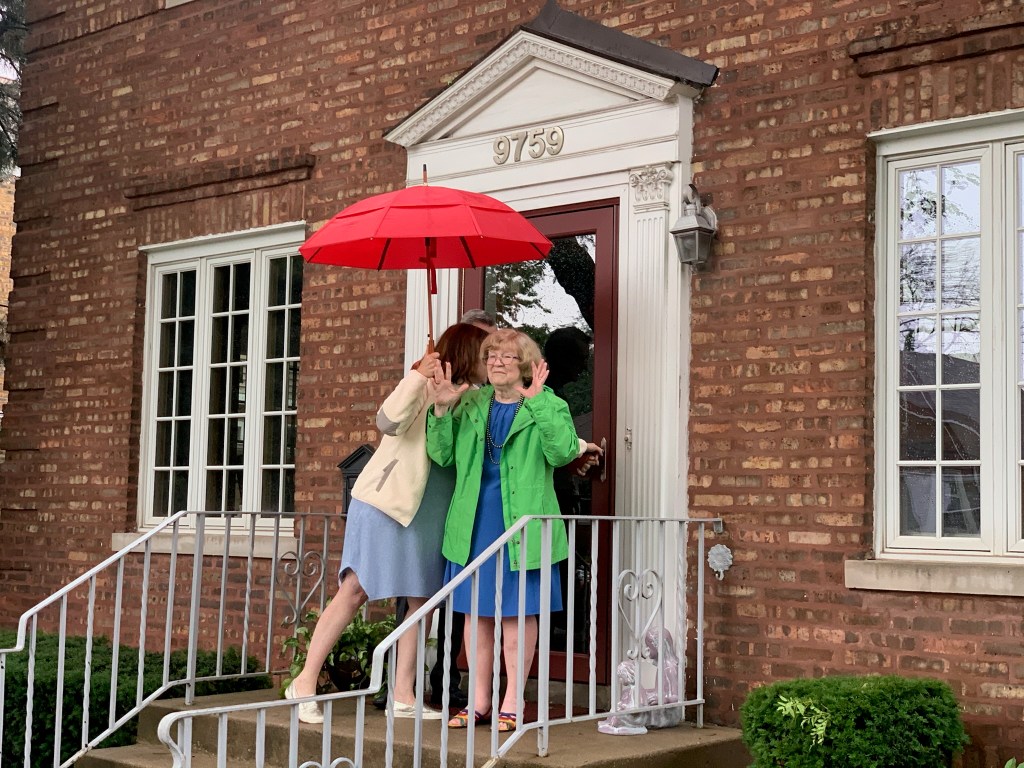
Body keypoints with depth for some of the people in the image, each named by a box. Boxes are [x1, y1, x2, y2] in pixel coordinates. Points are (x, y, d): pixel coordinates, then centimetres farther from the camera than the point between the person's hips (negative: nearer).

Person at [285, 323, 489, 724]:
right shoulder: (423, 385, -8)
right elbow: (388, 421, -24)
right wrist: (418, 377, -26)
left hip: (429, 510, 7)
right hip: (387, 500, -7)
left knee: (424, 598, 3)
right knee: (355, 589, -6)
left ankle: (403, 695, 8)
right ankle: (305, 682, 1)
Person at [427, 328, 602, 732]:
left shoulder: (547, 406, -1)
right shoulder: (471, 404, 12)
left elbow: (562, 453, -19)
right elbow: (442, 455, 8)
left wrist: (536, 403, -22)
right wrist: (441, 409, -5)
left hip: (521, 524, -4)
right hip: (474, 525, 4)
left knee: (518, 612, 2)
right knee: (477, 611, 9)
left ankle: (512, 702, 11)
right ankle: (479, 701, 19)